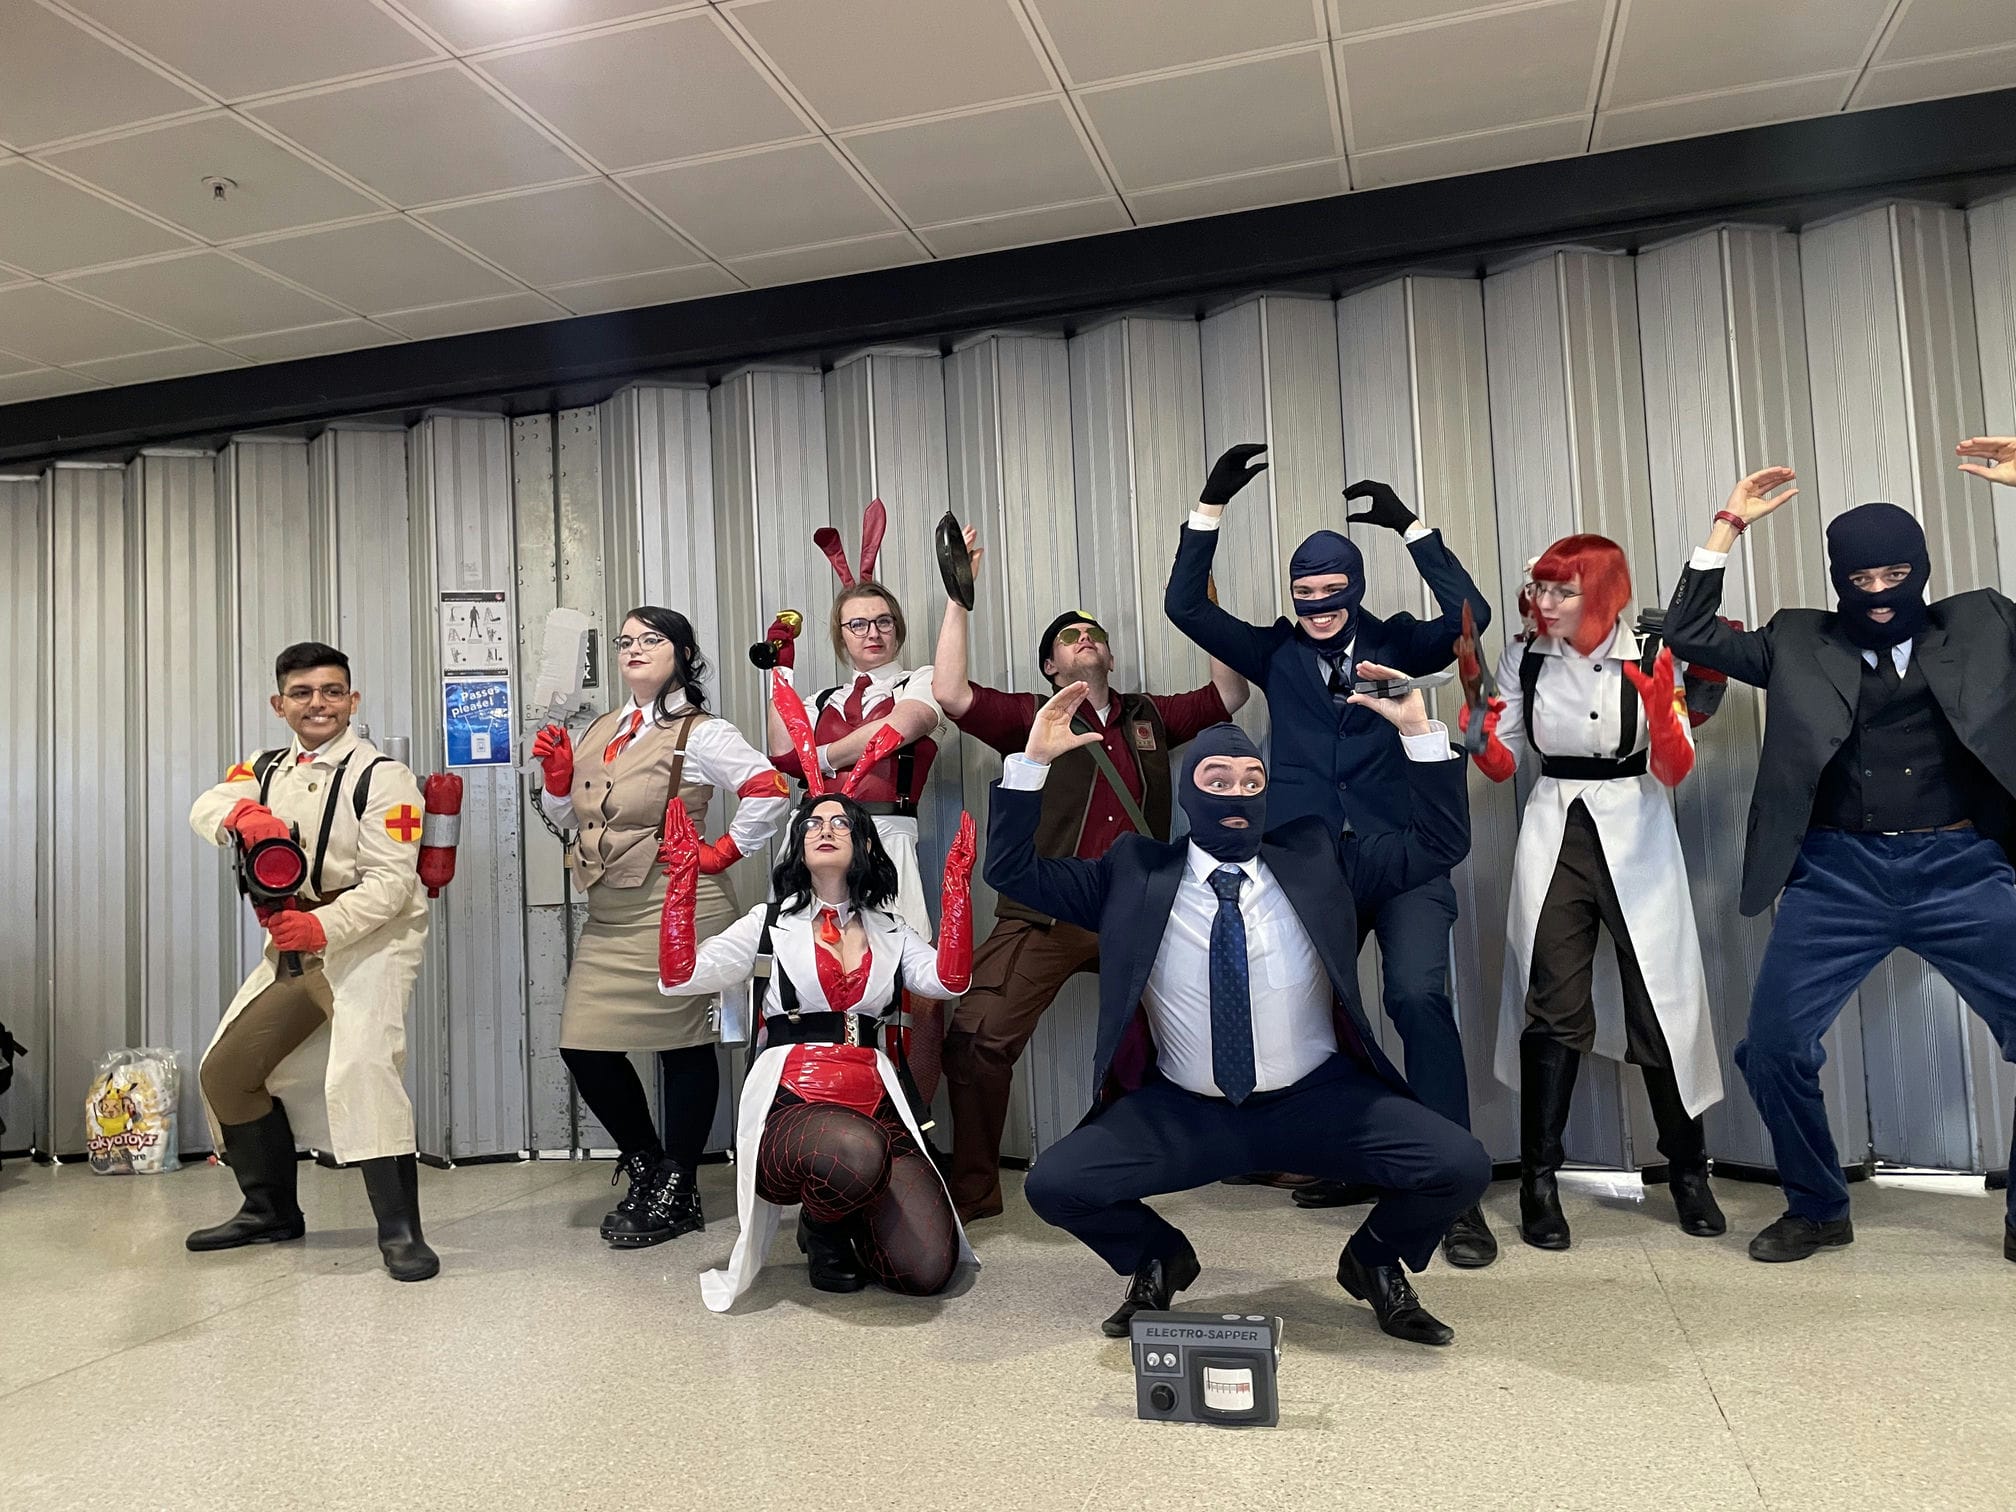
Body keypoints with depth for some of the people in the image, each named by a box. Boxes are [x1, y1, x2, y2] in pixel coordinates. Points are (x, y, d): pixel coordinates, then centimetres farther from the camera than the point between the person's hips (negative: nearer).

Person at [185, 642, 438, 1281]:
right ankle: (271, 1211, 29)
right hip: (295, 943, 8)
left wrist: (324, 927, -34)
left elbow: (391, 881, -19)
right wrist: (243, 814, -32)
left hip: (371, 936, -8)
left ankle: (399, 1229, -19)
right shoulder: (267, 769, 11)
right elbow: (205, 807, -8)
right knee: (225, 1071, 12)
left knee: (360, 1068, -26)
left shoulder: (381, 775, -11)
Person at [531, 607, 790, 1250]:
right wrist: (557, 773, 4)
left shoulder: (700, 735, -7)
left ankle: (675, 1195, 17)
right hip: (609, 918, 8)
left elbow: (771, 790, -18)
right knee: (584, 1047, 3)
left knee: (684, 1045, 2)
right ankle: (647, 1169, 25)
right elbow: (569, 819, 22)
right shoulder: (600, 732, 16)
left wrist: (721, 854, -14)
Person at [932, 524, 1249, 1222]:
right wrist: (958, 594, -7)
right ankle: (972, 1189, 0)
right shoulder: (1031, 717, 7)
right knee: (977, 1037, -16)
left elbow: (1230, 694, 18)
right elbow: (951, 694, -7)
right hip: (1048, 913, -3)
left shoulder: (1149, 716, 18)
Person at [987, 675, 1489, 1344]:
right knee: (1054, 1184, -20)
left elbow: (1440, 843, 1)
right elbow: (1011, 869, -2)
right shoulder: (1135, 875, 0)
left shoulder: (1317, 858, 4)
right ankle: (1160, 1260, 15)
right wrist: (1034, 759, -13)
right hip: (1181, 1111, 0)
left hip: (1318, 1102, 1)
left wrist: (1419, 730, -9)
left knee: (1462, 1167, -20)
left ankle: (1373, 1263, 16)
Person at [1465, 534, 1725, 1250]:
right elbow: (1501, 764, 3)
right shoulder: (1523, 658, 0)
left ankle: (1687, 1170, 22)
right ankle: (1539, 1184, 5)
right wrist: (1473, 712, -16)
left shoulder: (1650, 657, -5)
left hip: (1637, 838, -1)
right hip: (1554, 837, 1)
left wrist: (1660, 710, -25)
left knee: (1662, 1003, 1)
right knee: (1552, 1008, -2)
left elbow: (1674, 771, -6)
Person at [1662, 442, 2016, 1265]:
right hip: (1839, 875, 0)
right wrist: (1728, 525, 1)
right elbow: (1689, 635, 3)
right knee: (1771, 1046, -3)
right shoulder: (1798, 642, 9)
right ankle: (1816, 1210, 19)